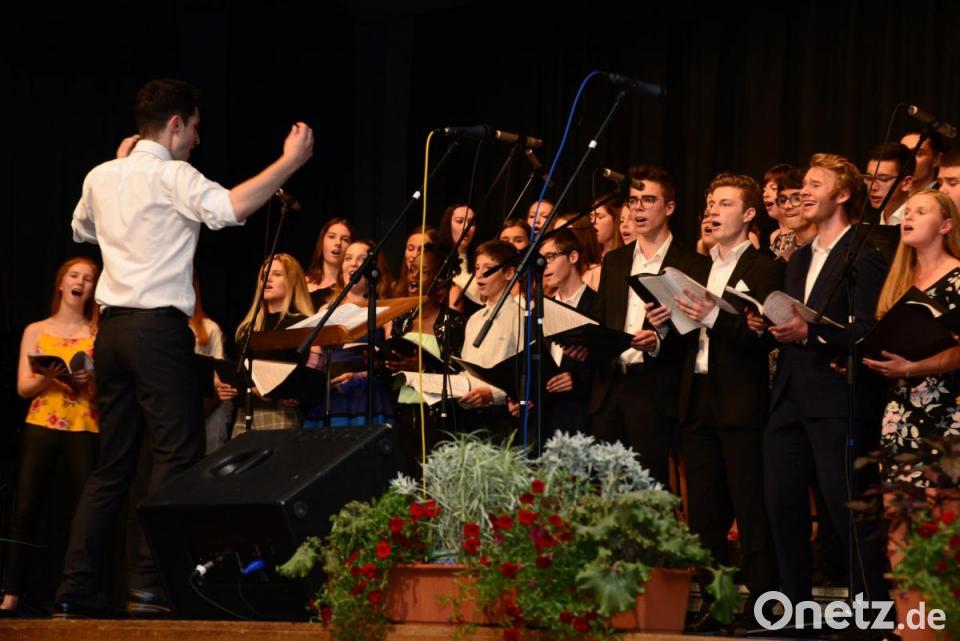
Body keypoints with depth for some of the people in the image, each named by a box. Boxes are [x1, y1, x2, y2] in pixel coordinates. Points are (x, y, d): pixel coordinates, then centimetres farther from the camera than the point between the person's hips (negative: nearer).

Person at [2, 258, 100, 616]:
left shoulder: (100, 335, 7)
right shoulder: (36, 331, 10)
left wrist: (93, 379, -18)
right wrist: (48, 375, -15)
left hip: (84, 430, -1)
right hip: (40, 428, 1)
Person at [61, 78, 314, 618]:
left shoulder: (102, 177, 14)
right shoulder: (171, 175, -7)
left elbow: (82, 230, 35)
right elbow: (230, 208, -25)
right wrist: (290, 161, -18)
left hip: (113, 327, 8)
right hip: (159, 326, -8)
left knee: (113, 462, 10)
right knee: (178, 452, -8)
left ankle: (79, 586, 7)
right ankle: (152, 581, -16)